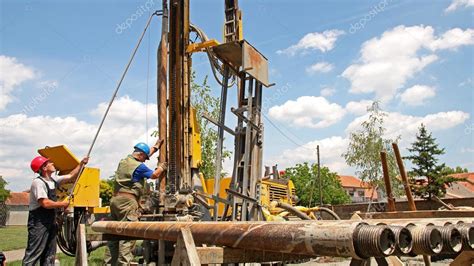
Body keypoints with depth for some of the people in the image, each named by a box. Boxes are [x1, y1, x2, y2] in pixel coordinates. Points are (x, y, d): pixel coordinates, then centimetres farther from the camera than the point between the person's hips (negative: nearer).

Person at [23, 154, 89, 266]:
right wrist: (62, 204, -11)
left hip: (50, 222, 9)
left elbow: (71, 177, 19)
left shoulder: (53, 180, 9)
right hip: (38, 223, -9)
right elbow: (45, 203, -25)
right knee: (33, 254, -7)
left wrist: (81, 164, 9)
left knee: (49, 256, 14)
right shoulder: (38, 182, -17)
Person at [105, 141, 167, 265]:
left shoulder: (124, 161, 15)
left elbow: (144, 154, 30)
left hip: (115, 199, 9)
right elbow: (154, 175, 5)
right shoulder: (139, 166, -9)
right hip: (128, 201, -9)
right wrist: (162, 167, 24)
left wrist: (155, 147, 41)